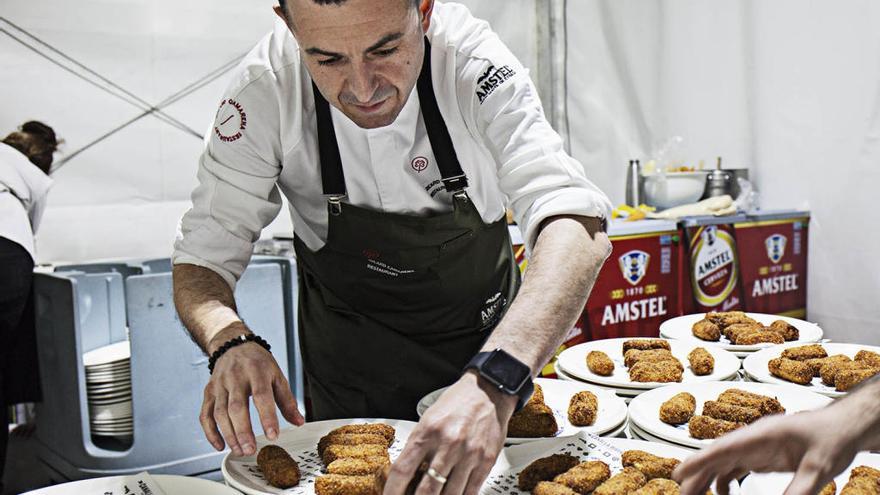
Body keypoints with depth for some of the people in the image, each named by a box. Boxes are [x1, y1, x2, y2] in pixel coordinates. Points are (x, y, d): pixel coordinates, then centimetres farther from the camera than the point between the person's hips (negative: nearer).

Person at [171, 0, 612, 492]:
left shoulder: (473, 62, -31)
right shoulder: (265, 89, -27)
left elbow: (578, 229, -40)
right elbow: (202, 259, -21)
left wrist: (494, 383, -55)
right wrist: (231, 341, -43)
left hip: (489, 341, 1)